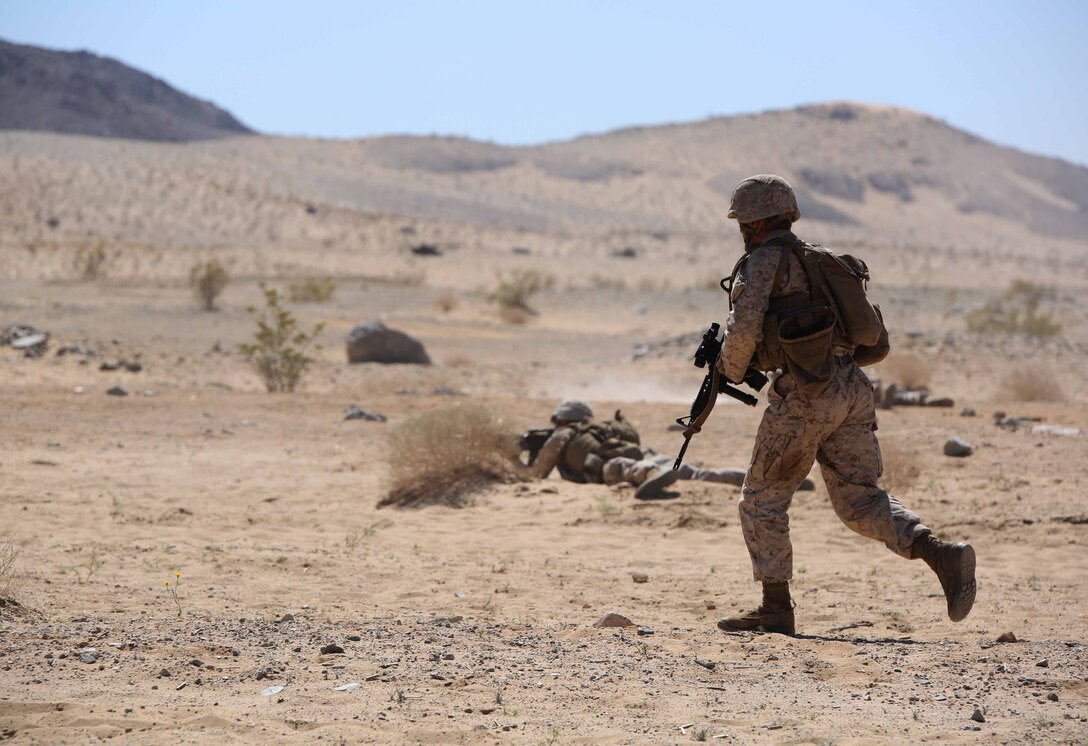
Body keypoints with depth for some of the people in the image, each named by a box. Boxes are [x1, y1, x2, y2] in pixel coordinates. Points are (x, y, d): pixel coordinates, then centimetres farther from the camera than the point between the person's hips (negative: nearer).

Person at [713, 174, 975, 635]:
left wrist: (731, 368, 5)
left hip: (805, 393, -8)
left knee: (762, 499, 7)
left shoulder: (765, 258, -2)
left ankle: (776, 609, 8)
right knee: (859, 501, 8)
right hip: (852, 387, 8)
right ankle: (941, 554, -14)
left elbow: (745, 326, -16)